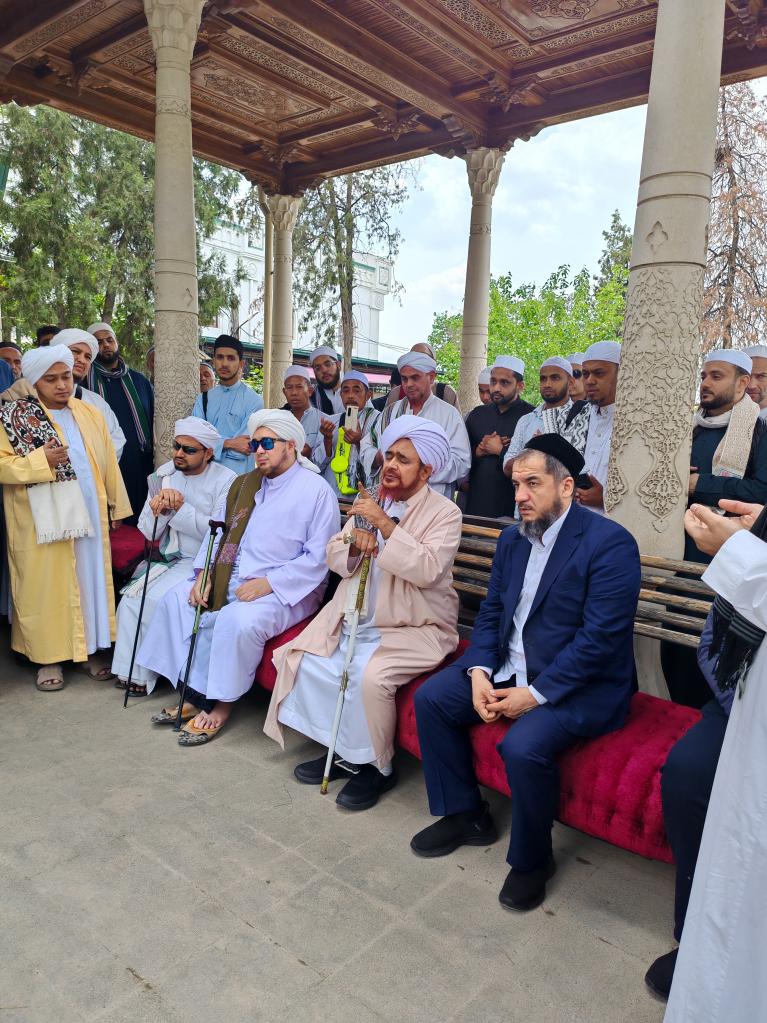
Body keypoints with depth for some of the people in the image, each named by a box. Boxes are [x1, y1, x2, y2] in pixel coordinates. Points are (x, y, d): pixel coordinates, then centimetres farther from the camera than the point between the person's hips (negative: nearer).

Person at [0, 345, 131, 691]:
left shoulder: (90, 415, 8)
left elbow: (108, 463, 10)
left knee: (90, 580, 8)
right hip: (42, 523, -3)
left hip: (88, 517, 4)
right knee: (46, 586, 4)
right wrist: (40, 460, -20)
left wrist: (117, 506, 10)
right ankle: (49, 657, 15)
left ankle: (90, 648, 20)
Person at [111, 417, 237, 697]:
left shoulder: (226, 481, -7)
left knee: (157, 599, -23)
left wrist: (181, 508, -20)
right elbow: (148, 532, 7)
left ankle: (139, 674, -1)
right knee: (131, 597, -16)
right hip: (169, 560, 6)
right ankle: (133, 673, 0)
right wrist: (158, 509, -14)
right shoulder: (164, 474, 9)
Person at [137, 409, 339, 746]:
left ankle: (222, 704, -10)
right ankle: (196, 694, -1)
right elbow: (219, 531, 16)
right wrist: (205, 574, 0)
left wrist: (267, 583, -21)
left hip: (285, 591, -8)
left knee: (237, 619, -33)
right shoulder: (245, 484, 14)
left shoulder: (317, 491, -9)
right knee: (176, 599, -5)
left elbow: (318, 557, -15)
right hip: (232, 580, 8)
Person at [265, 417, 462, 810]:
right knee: (303, 661, -11)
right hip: (354, 618, 6)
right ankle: (342, 751, 7)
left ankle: (376, 766, -2)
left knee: (370, 676, -29)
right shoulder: (370, 501, 11)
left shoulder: (444, 512, -7)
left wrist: (385, 525, -25)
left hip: (413, 627, -6)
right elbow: (334, 558, 10)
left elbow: (426, 570, -22)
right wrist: (354, 543, -12)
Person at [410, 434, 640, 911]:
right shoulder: (513, 538, 7)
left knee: (523, 746, -30)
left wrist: (535, 694, -22)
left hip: (581, 685, -7)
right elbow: (491, 612, 9)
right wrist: (479, 672, -8)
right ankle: (464, 815, 17)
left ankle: (532, 860, 1)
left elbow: (599, 638, -22)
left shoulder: (610, 543, -17)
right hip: (509, 668, 8)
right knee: (430, 698, -1)